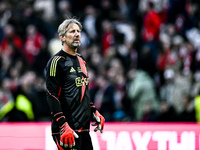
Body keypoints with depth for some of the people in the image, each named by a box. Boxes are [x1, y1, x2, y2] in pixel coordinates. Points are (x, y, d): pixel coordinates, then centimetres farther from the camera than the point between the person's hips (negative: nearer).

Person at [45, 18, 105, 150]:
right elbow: (52, 96, -15)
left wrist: (94, 112, 20)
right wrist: (63, 126, -21)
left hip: (84, 127, 8)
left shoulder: (81, 60, 18)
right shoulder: (57, 61, -9)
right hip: (67, 128, -8)